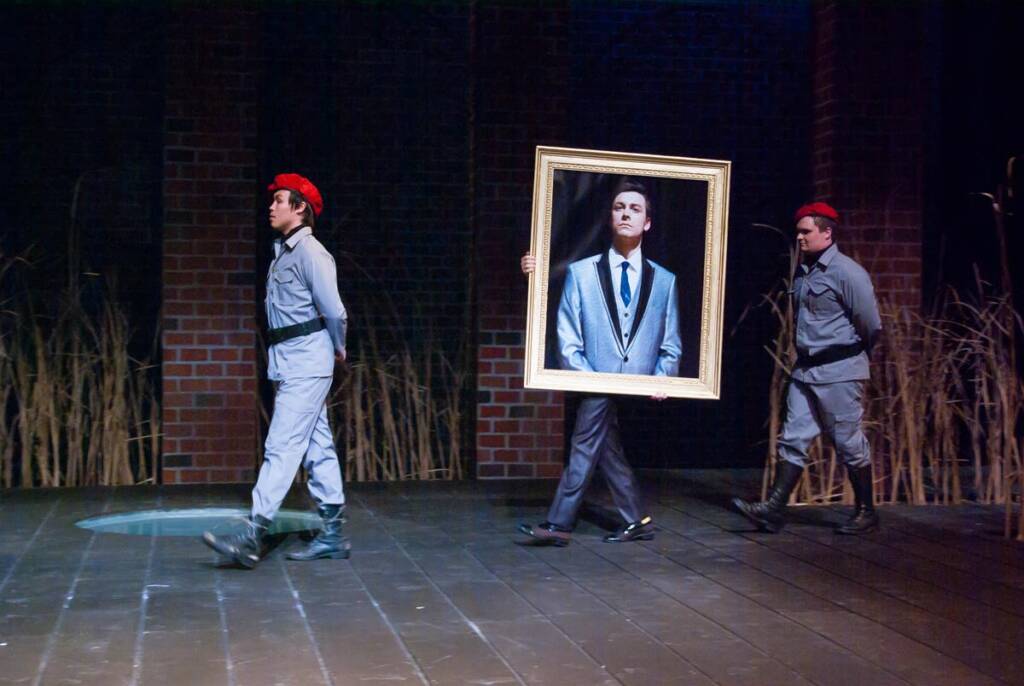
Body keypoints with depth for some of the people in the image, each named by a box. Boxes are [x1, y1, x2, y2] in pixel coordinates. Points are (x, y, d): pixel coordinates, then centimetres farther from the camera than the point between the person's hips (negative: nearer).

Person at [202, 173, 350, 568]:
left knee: (282, 448, -12)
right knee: (317, 447, 11)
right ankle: (333, 535, 15)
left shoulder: (310, 253, -14)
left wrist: (338, 350, 0)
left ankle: (252, 538, -15)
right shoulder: (283, 252, 15)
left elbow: (334, 312, -16)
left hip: (306, 363, -10)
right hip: (289, 362, 10)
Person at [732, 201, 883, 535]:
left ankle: (866, 513, 13)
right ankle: (774, 509, 3)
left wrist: (852, 355, 3)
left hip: (839, 372, -8)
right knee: (793, 439, 4)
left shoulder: (847, 273, -14)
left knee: (850, 444, 1)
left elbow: (872, 326, -11)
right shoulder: (803, 272, 11)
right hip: (805, 370, 8)